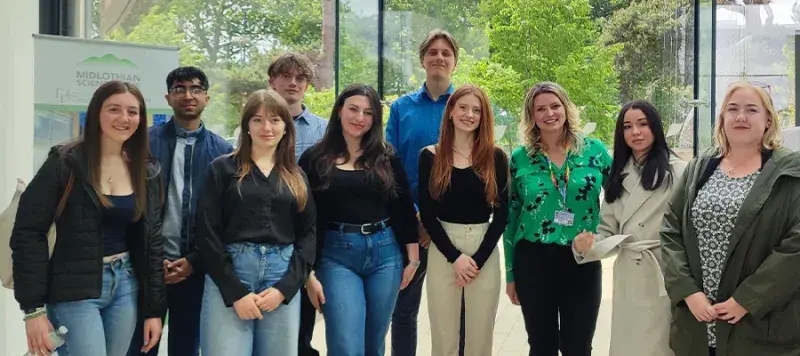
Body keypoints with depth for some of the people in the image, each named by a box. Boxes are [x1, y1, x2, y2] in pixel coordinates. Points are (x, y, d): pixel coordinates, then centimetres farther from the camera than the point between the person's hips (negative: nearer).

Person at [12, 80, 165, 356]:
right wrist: (33, 307, -15)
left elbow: (152, 240, 9)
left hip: (126, 285, 5)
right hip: (74, 290, -5)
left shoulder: (147, 171, 6)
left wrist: (154, 308, 6)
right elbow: (28, 232, -11)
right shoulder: (66, 162, -9)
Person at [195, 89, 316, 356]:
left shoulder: (296, 177, 14)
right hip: (229, 277, -3)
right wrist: (235, 292, -11)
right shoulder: (223, 168, 4)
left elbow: (309, 235, 8)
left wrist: (284, 288, -6)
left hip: (283, 276, 3)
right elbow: (208, 234, -3)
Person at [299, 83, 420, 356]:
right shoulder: (315, 159, 0)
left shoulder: (386, 158, 7)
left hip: (385, 253, 3)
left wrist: (412, 259, 6)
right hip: (336, 256, -2)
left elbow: (404, 209, 9)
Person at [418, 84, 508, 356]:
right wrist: (454, 257, -11)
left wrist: (478, 259, -10)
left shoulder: (496, 157, 2)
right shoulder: (430, 156, 1)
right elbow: (427, 213, -2)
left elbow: (501, 213, 0)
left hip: (485, 253, 0)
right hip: (443, 252, 0)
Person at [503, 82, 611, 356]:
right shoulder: (520, 158, 0)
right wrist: (511, 274, 5)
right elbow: (511, 217, 4)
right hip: (533, 261, 0)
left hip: (583, 261, 0)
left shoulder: (594, 150, 0)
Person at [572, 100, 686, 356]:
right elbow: (608, 231, 9)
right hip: (629, 281, 5)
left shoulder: (678, 171, -7)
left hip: (667, 277, -5)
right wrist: (586, 245, -10)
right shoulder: (618, 176, 13)